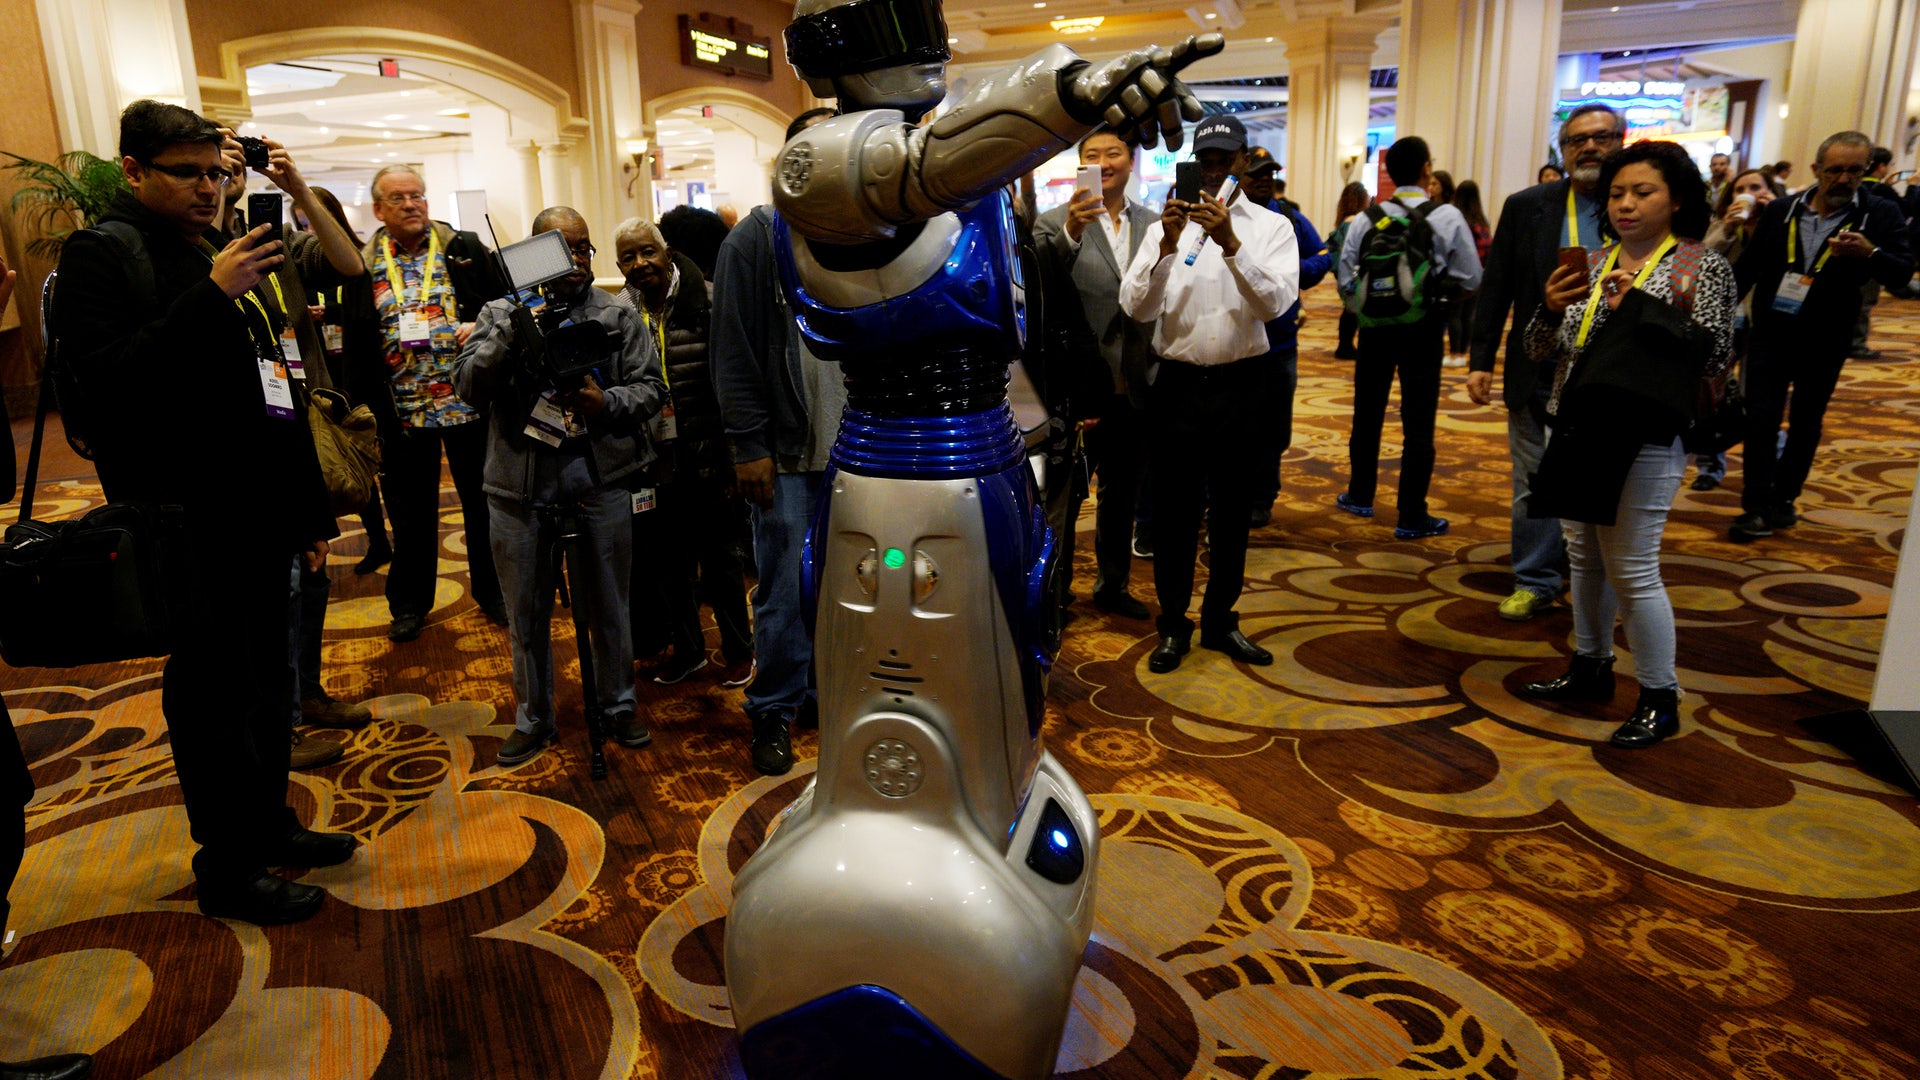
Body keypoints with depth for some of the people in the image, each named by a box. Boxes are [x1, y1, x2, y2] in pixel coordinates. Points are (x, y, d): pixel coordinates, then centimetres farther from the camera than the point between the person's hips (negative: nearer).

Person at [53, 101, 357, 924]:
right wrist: (212, 294, -26)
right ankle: (226, 871, 15)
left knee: (266, 684, 17)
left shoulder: (216, 254, 18)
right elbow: (109, 379, -21)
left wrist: (309, 505, 18)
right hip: (193, 524, -8)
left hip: (257, 516, 8)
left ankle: (270, 827, 33)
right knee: (216, 698, 1)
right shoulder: (102, 253, -7)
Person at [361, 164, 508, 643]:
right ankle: (410, 603, 26)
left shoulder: (465, 249, 2)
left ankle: (491, 591, 25)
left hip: (469, 402, -1)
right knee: (411, 512, 11)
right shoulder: (363, 263, 4)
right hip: (403, 410, 1)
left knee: (482, 502, 9)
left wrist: (483, 327, -15)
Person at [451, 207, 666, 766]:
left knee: (607, 604, 10)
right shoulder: (502, 313, 6)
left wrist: (605, 403, -16)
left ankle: (617, 704, 29)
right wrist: (512, 331, -16)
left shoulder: (618, 315, 6)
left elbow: (651, 387, 2)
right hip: (520, 484, 1)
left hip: (599, 479, 0)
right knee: (527, 609, 11)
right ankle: (533, 717, 28)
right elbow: (467, 385, -4)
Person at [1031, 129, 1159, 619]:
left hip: (1134, 389, 4)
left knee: (1122, 493, 18)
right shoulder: (1055, 223, -7)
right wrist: (1070, 231, -38)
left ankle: (1112, 584, 36)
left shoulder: (1155, 224, 6)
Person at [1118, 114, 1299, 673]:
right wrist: (1168, 246, -23)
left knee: (1232, 510, 11)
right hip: (1179, 384, -1)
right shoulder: (1170, 224, 2)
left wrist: (1231, 243, -25)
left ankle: (1220, 620, 27)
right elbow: (1136, 307, -9)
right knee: (1175, 511, 5)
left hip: (1239, 385, 1)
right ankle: (1173, 624, 20)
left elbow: (1276, 301, -15)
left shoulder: (1271, 226, 2)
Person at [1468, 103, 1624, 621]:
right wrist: (1480, 360, -2)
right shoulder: (1527, 206, 2)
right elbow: (1495, 287, 3)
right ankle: (1534, 582, 23)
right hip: (1538, 374, 1)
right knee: (1534, 483, 9)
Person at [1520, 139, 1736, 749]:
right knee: (1585, 558, 14)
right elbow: (1541, 351, 7)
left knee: (1632, 569, -2)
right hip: (1578, 430, 5)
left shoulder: (1704, 267, -3)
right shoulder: (1592, 266, 9)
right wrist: (1550, 309, -14)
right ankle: (1591, 669, 30)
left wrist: (1644, 306, -19)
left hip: (1644, 440, -5)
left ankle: (1659, 700, 12)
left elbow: (1716, 356, -11)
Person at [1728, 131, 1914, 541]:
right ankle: (1758, 509, 3)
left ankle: (1783, 499, 25)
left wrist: (1869, 253, -30)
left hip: (1824, 342, 0)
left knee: (1806, 424, 11)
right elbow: (1748, 266, 7)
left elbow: (1902, 274, -10)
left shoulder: (1880, 215, -3)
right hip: (1771, 334, 0)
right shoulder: (1781, 211, 1)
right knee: (1761, 420, -3)